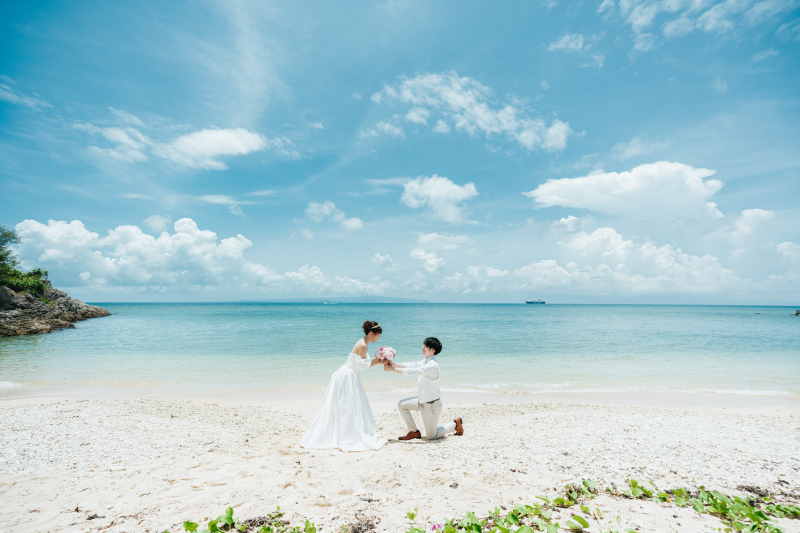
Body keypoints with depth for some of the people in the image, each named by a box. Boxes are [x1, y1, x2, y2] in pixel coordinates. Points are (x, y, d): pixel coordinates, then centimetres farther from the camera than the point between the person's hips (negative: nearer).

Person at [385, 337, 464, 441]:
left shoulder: (432, 366, -28)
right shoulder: (425, 361, 2)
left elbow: (412, 371, -30)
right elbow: (411, 365, 2)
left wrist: (393, 369, -23)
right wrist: (394, 364, -10)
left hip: (432, 404, -8)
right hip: (422, 400, 9)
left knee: (431, 436, 6)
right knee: (401, 405, 4)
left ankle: (455, 424, 23)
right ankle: (414, 432, 18)